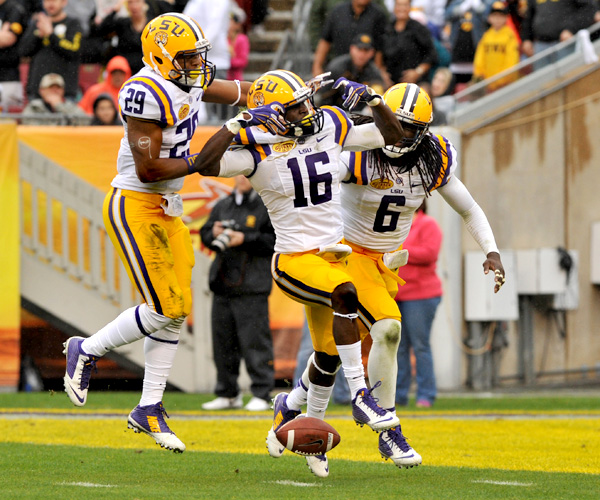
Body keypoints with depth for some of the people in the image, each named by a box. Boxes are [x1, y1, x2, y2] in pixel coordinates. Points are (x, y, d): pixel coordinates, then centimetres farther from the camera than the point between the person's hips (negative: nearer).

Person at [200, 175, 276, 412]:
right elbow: (204, 233, 19)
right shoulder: (223, 206, 17)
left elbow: (275, 240, -9)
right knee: (223, 340, 8)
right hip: (222, 285, 6)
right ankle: (227, 394, 17)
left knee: (255, 339, -8)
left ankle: (261, 394, -4)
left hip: (252, 287, -6)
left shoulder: (267, 206, -2)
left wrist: (245, 239, -16)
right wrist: (214, 234, -3)